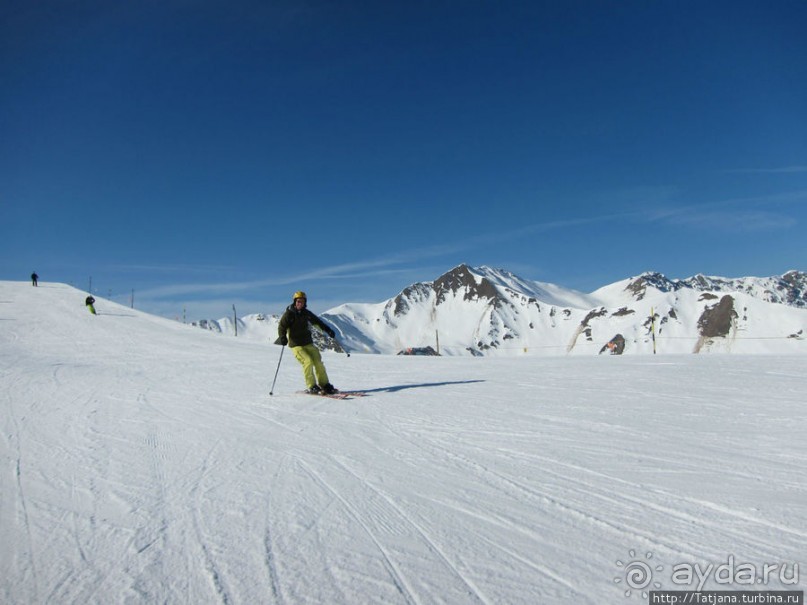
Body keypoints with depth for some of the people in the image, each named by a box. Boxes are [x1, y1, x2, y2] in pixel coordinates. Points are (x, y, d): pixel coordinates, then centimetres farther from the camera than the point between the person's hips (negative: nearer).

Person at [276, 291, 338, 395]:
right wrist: (283, 337, -29)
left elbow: (317, 321, 21)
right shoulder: (289, 314, -7)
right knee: (308, 362, -20)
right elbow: (281, 327, -11)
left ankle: (325, 385, 9)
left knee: (318, 362, -2)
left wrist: (328, 329, 17)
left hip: (308, 343, 5)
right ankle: (311, 387, -10)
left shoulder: (306, 313, 8)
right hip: (296, 345, -5)